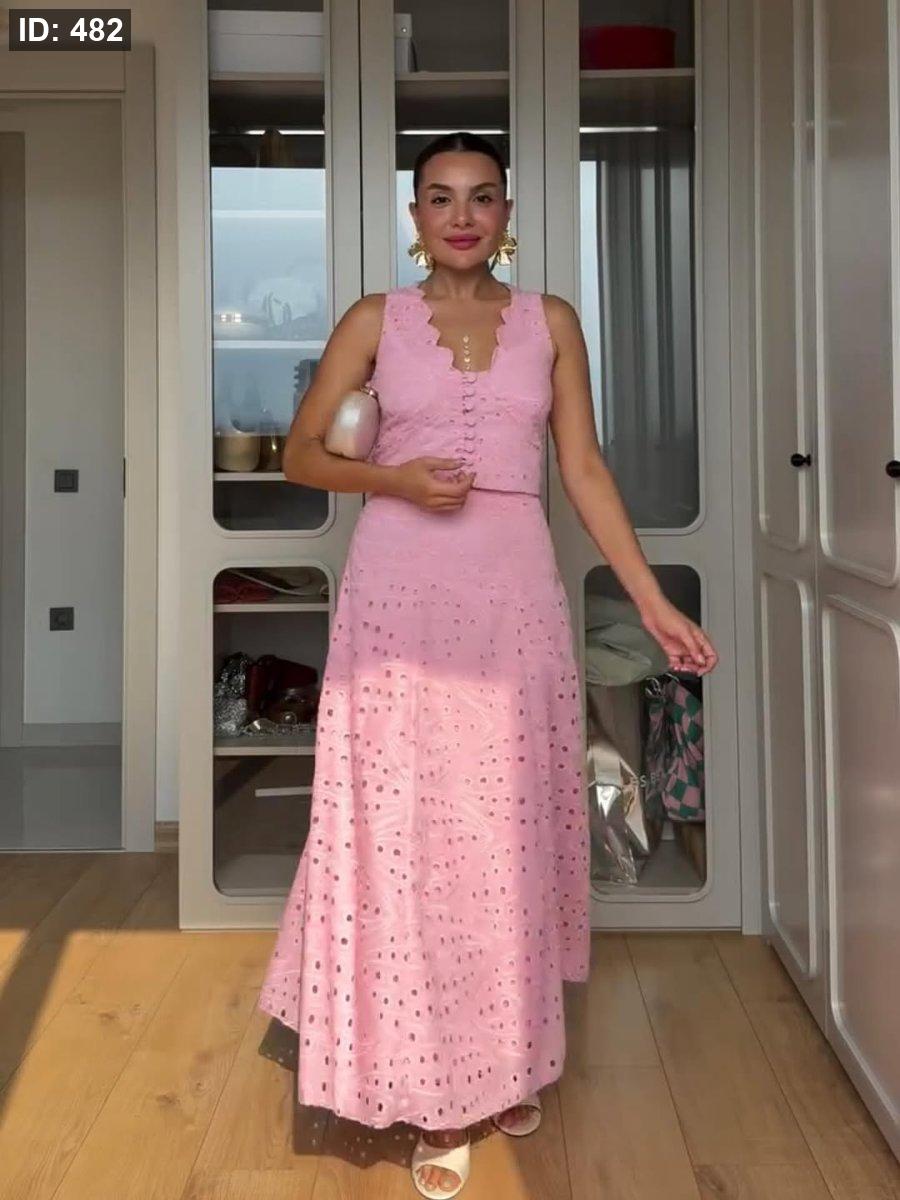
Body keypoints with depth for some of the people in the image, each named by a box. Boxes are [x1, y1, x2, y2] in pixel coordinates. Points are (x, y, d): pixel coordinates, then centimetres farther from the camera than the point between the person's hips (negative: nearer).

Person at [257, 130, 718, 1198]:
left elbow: (585, 470, 7)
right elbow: (301, 452, 7)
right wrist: (395, 479, -12)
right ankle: (434, 1088, 11)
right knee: (404, 828, -1)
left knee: (508, 830, 8)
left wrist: (652, 601, 2)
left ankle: (506, 1058, 27)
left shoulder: (550, 322, 9)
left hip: (513, 591, 2)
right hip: (402, 590, -1)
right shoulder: (375, 320, 6)